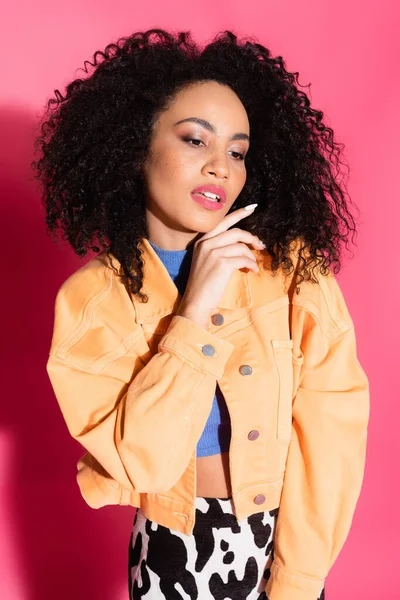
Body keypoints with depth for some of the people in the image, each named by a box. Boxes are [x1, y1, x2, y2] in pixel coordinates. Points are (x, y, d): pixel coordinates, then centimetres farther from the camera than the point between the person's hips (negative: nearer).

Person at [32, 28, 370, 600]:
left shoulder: (294, 269, -13)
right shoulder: (92, 297, -14)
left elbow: (330, 433, -14)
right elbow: (138, 461, -22)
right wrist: (193, 312, -27)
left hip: (293, 541, 1)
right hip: (175, 552, 0)